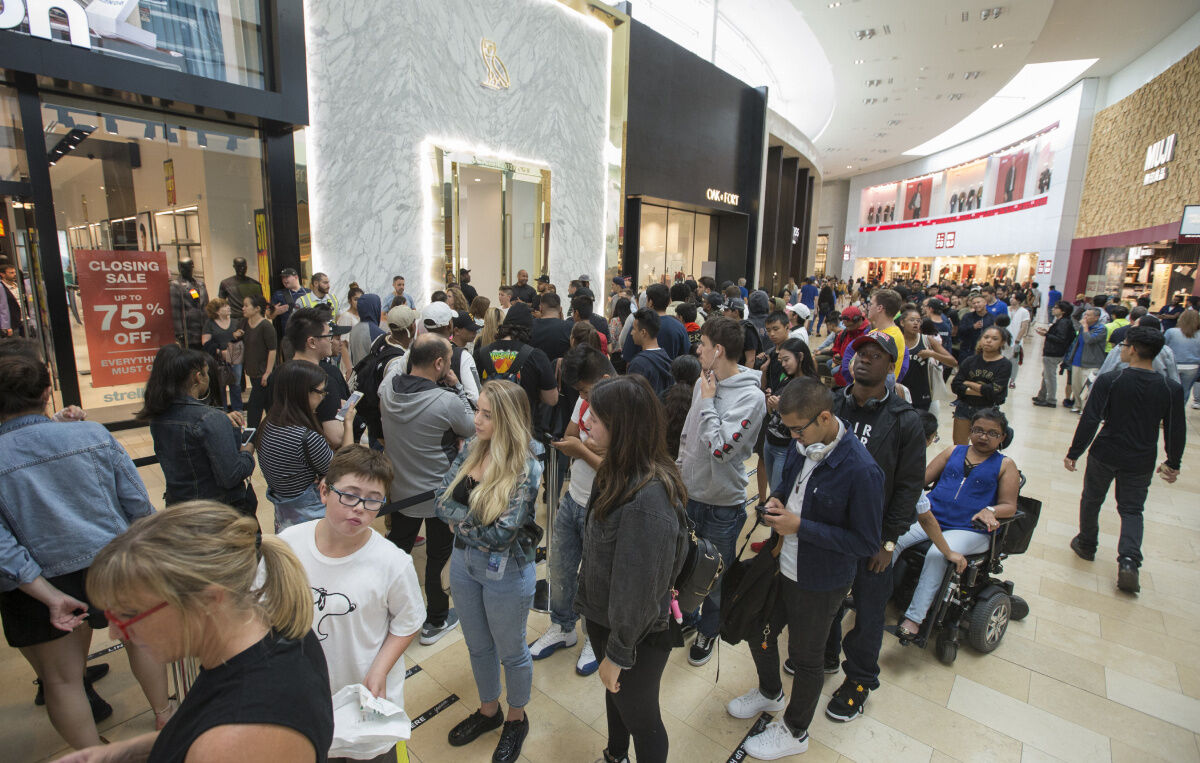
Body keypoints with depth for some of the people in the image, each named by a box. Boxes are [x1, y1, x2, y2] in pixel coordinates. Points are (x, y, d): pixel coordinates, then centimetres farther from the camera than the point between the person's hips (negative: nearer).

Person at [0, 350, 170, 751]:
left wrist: (50, 596, -11)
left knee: (61, 677, 17)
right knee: (139, 637, 25)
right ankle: (163, 715, 43)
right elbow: (137, 502, -8)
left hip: (42, 583, -1)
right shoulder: (93, 436, -15)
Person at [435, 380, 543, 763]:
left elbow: (501, 534, -25)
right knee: (477, 645, 25)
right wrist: (478, 521, -18)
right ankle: (488, 710, 51)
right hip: (464, 562, 6)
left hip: (505, 572, -6)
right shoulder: (471, 449, -7)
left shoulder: (527, 466, -25)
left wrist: (461, 520, -15)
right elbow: (442, 500, -5)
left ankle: (516, 718, 45)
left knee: (511, 651, 18)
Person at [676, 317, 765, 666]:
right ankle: (684, 617, 47)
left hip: (722, 503, -6)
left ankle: (708, 631, 40)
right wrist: (678, 470, 11)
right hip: (688, 493, 6)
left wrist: (708, 402, -21)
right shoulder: (703, 382, 0)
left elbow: (720, 447, -28)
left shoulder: (751, 397, -21)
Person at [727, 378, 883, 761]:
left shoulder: (860, 471, -29)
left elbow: (867, 543, -22)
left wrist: (800, 527, -27)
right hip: (781, 567, 7)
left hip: (819, 584, -7)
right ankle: (770, 694, 56)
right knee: (758, 632, 25)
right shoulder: (802, 447, -8)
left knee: (806, 658, 17)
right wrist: (777, 501, -12)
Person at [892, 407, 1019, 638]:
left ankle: (914, 618, -27)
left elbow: (1009, 505, 8)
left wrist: (990, 511, -14)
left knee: (936, 555, -32)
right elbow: (922, 479, 18)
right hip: (929, 519, 3)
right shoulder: (954, 451, 20)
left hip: (969, 529, -3)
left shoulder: (1005, 465, 13)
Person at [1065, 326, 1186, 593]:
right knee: (1132, 510, 14)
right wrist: (1172, 464, 15)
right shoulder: (1172, 389, -7)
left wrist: (1073, 453, -8)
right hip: (1140, 461, 2)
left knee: (1091, 500, 18)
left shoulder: (1108, 381, -16)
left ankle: (1086, 544, 34)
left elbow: (1089, 421, -17)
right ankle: (1129, 561, -3)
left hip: (1104, 455, -2)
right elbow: (1176, 431, 0)